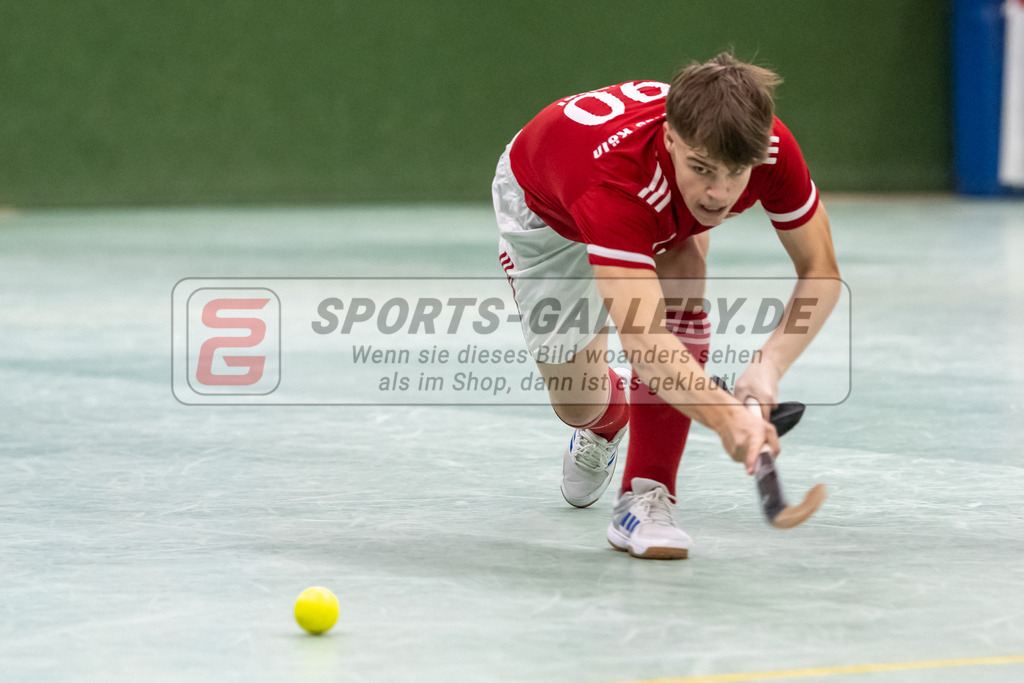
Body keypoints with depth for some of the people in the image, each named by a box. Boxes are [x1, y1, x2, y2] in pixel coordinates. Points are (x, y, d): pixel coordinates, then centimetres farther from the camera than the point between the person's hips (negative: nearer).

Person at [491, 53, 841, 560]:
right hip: (545, 210, -3)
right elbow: (642, 339, -59)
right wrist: (725, 416, -75)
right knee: (578, 405, 1)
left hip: (667, 207, 3)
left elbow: (820, 272, -26)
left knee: (681, 274, -29)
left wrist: (770, 364, -44)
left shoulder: (773, 149, -38)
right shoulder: (616, 179, -51)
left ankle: (646, 496, -20)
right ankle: (609, 417, 42)